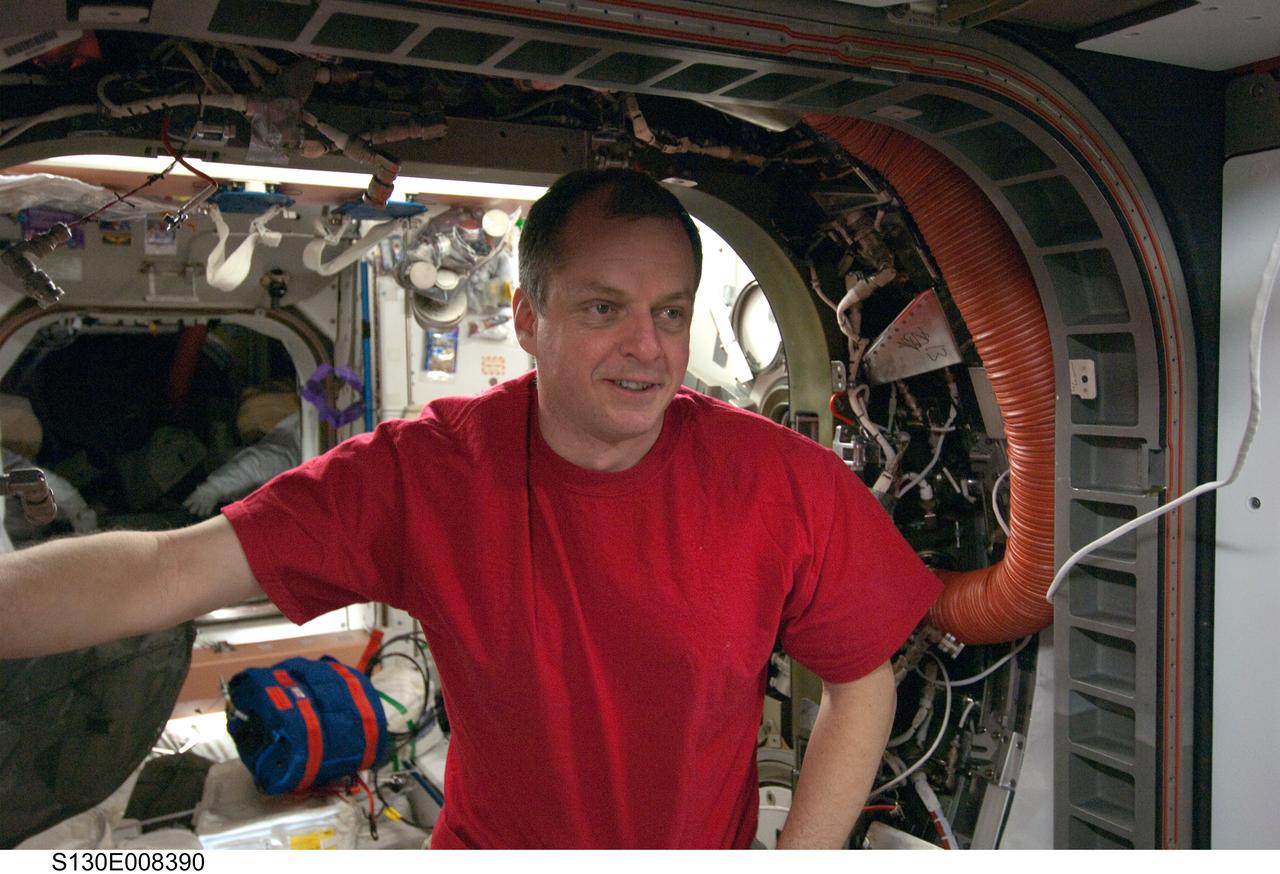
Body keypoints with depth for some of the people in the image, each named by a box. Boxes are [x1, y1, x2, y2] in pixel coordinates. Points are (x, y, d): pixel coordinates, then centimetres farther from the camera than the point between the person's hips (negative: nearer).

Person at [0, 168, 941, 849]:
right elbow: (166, 571, -24)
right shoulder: (425, 472, -20)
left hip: (704, 847, 0)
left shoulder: (789, 485, -21)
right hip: (490, 844, 1)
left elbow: (863, 682, -9)